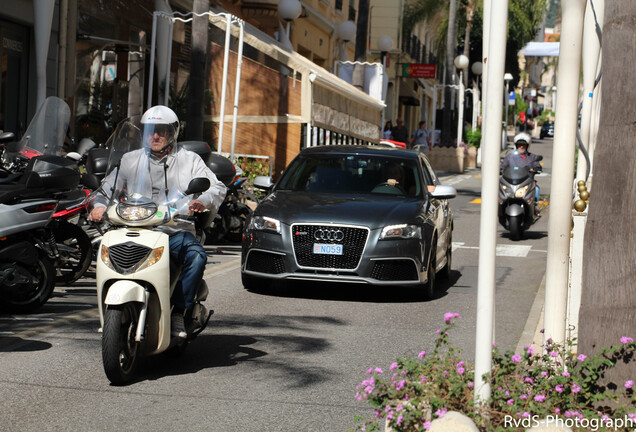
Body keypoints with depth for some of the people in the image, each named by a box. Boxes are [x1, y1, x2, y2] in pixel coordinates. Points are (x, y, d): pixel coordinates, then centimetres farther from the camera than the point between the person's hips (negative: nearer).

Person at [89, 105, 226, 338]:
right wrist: (100, 205, -4)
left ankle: (178, 313, -22)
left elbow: (217, 187, 2)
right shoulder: (130, 160, 18)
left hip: (177, 232, -2)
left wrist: (202, 201, -21)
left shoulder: (189, 160, 12)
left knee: (196, 255, -33)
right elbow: (108, 187, 20)